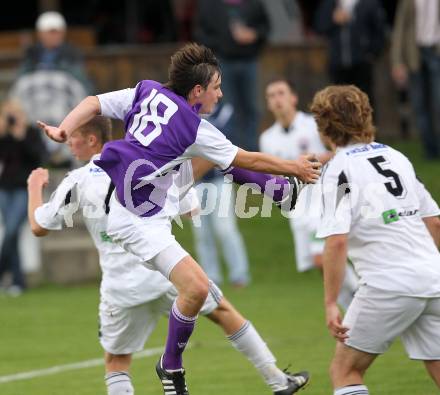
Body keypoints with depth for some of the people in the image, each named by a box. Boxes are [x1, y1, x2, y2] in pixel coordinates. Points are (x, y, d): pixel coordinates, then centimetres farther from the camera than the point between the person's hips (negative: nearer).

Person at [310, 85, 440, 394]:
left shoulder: (339, 169, -4)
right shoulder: (396, 157, 16)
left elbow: (337, 241, -14)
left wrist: (330, 303, -12)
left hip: (390, 285, -6)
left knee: (345, 370, 7)